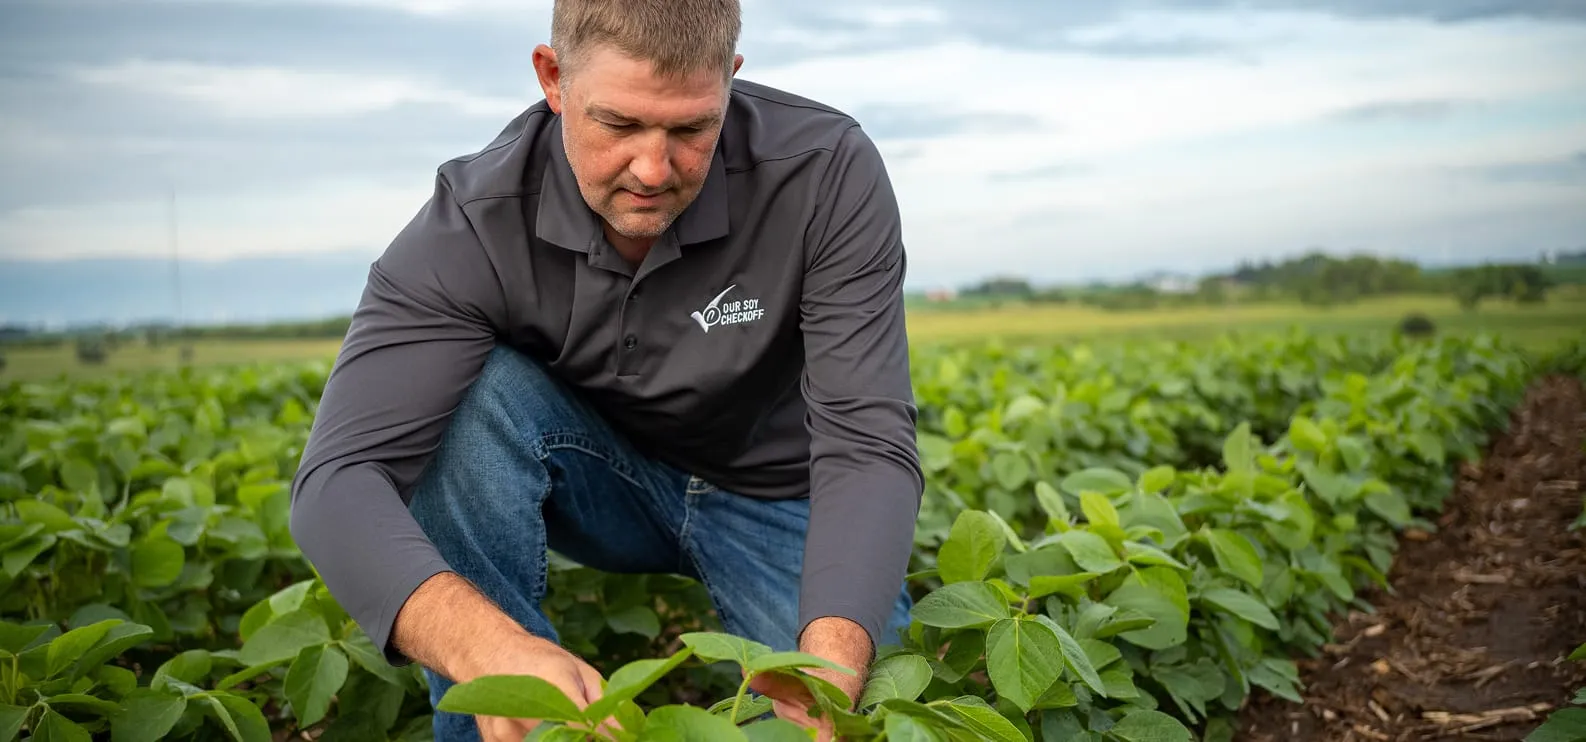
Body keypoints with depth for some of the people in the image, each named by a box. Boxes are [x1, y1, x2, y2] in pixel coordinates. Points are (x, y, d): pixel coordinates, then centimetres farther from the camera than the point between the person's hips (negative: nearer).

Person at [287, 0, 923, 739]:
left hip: (777, 496, -1)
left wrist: (831, 669, -50)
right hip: (608, 484, 1)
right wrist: (487, 648, -56)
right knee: (477, 395, -31)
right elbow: (340, 475, -35)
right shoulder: (474, 223, -26)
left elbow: (868, 445, -30)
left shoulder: (828, 173, -27)